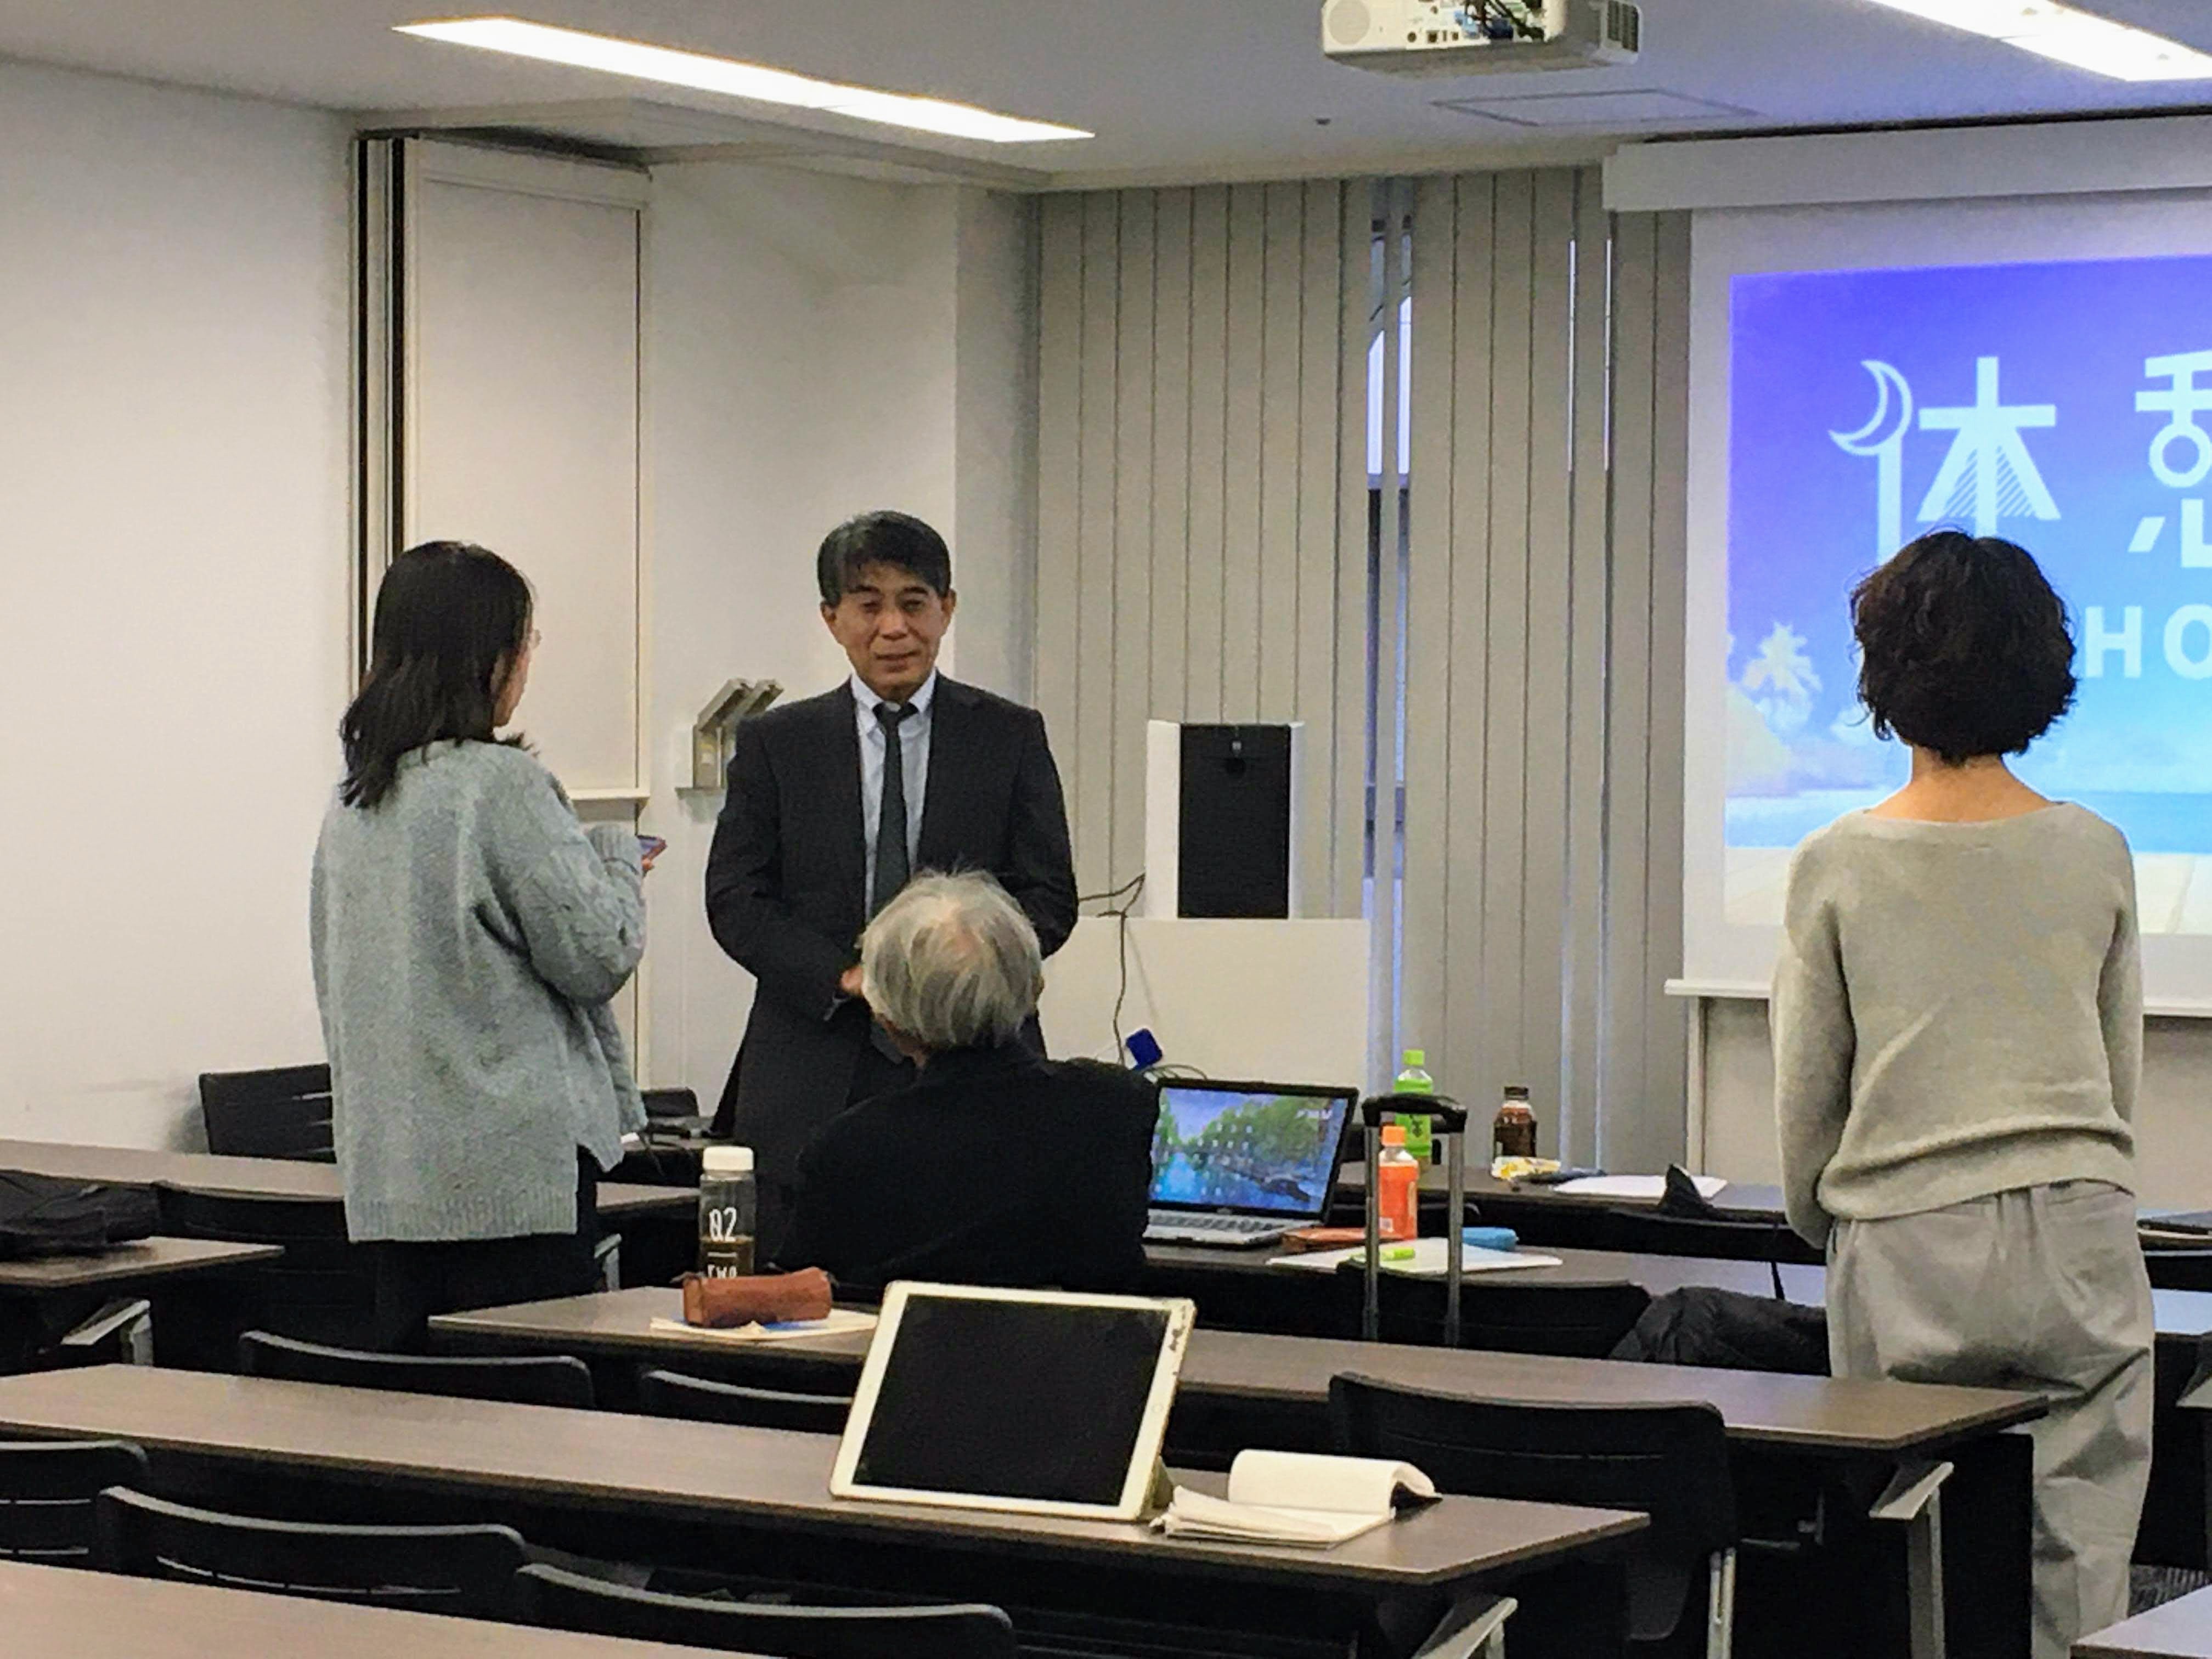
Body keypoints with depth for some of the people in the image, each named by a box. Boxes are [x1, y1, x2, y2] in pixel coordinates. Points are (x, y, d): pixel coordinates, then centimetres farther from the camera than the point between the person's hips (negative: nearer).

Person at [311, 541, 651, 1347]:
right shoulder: (501, 784, -12)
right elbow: (597, 954, -10)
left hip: (388, 1164, 8)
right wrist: (616, 859, 7)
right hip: (511, 1164, -8)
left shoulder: (355, 797, 11)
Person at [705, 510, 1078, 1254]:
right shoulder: (776, 744, 10)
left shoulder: (1010, 737, 10)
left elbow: (1049, 897, 5)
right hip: (813, 1081, 0)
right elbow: (735, 899, 4)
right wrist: (842, 977, -11)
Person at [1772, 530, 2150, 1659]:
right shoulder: (2094, 856, 2)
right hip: (2076, 1240, 1)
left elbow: (1806, 1094, 5)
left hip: (1905, 1257, -1)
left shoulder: (1838, 867, -3)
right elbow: (2122, 1071, 12)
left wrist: (1822, 1224, 23)